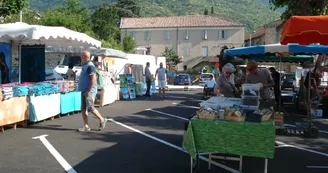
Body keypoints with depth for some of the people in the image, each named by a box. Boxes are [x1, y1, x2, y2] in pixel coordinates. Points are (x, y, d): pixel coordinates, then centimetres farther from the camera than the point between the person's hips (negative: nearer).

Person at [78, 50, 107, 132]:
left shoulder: (90, 66, -14)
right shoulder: (85, 65, 17)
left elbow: (93, 79, -22)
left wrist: (89, 90, -20)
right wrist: (84, 90, 18)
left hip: (89, 91, -10)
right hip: (84, 91, 10)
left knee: (90, 107, -9)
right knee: (83, 109, 7)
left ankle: (102, 120, 7)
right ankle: (86, 126, 10)